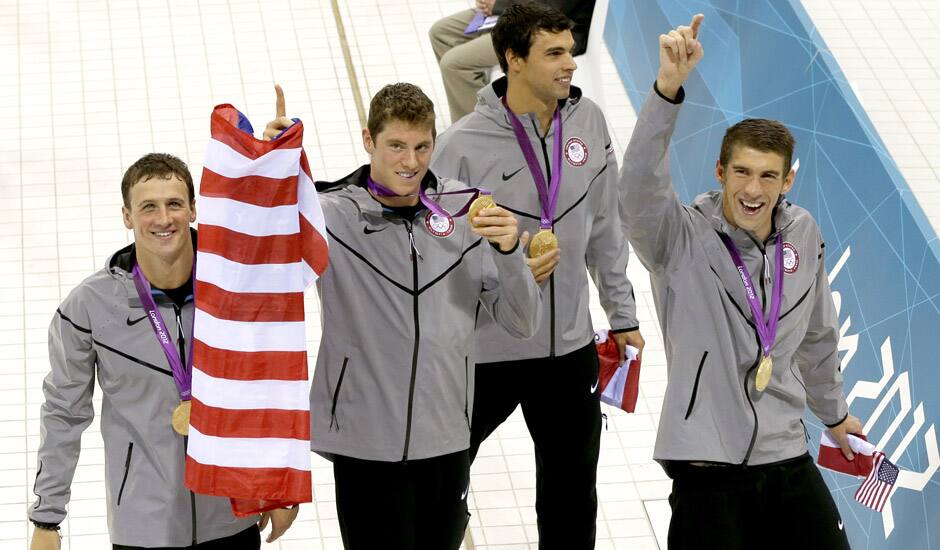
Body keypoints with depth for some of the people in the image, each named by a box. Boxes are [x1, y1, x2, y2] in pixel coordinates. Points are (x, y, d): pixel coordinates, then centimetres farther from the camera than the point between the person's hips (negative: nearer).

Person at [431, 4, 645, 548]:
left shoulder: (587, 120, -2)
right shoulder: (464, 145, -17)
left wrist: (622, 313, 12)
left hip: (571, 345, 4)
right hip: (484, 348, -4)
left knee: (573, 493, 17)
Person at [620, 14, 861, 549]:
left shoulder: (803, 235, 5)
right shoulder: (682, 239, -10)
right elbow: (640, 188, -31)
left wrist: (833, 410, 31)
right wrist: (668, 88, -43)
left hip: (786, 454, 5)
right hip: (706, 462, -5)